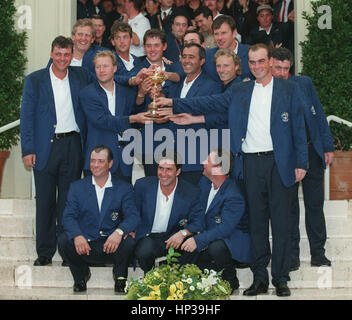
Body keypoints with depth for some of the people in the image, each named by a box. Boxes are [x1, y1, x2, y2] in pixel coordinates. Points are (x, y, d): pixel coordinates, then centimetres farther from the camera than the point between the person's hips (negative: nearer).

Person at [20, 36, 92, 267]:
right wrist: (27, 150, -7)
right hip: (46, 146, -1)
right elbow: (27, 116, 1)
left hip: (73, 145, 1)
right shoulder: (35, 80, 3)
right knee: (45, 201, 3)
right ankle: (45, 252, 12)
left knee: (69, 200, 5)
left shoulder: (82, 76, 8)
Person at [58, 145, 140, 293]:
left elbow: (133, 216, -7)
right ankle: (81, 274, 5)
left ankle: (120, 277, 2)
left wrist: (119, 232, -30)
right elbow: (68, 217, -3)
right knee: (64, 240, -26)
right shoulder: (77, 187, 9)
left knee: (129, 241, -31)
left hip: (112, 246, -1)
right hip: (85, 246, 1)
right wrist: (77, 236, -26)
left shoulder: (124, 188, 6)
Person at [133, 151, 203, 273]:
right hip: (147, 237, 0)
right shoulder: (142, 185, -3)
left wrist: (183, 233, -27)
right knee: (144, 252, -35)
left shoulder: (191, 193, -5)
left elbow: (198, 222, -7)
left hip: (172, 237, 1)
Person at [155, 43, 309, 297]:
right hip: (251, 163, 3)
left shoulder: (289, 90, 6)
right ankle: (260, 278, 12)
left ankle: (281, 278, 6)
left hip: (279, 162, -3)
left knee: (281, 221, -1)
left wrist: (301, 162, -5)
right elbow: (208, 104, 10)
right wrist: (174, 103, 1)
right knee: (256, 221, 6)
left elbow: (298, 128, 2)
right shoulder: (240, 92, 14)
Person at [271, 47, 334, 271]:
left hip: (312, 152, 2)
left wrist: (328, 147, 3)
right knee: (289, 206, 4)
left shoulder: (304, 83, 3)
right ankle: (292, 256, 14)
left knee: (315, 203, 7)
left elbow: (319, 115, 7)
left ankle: (318, 253, 17)